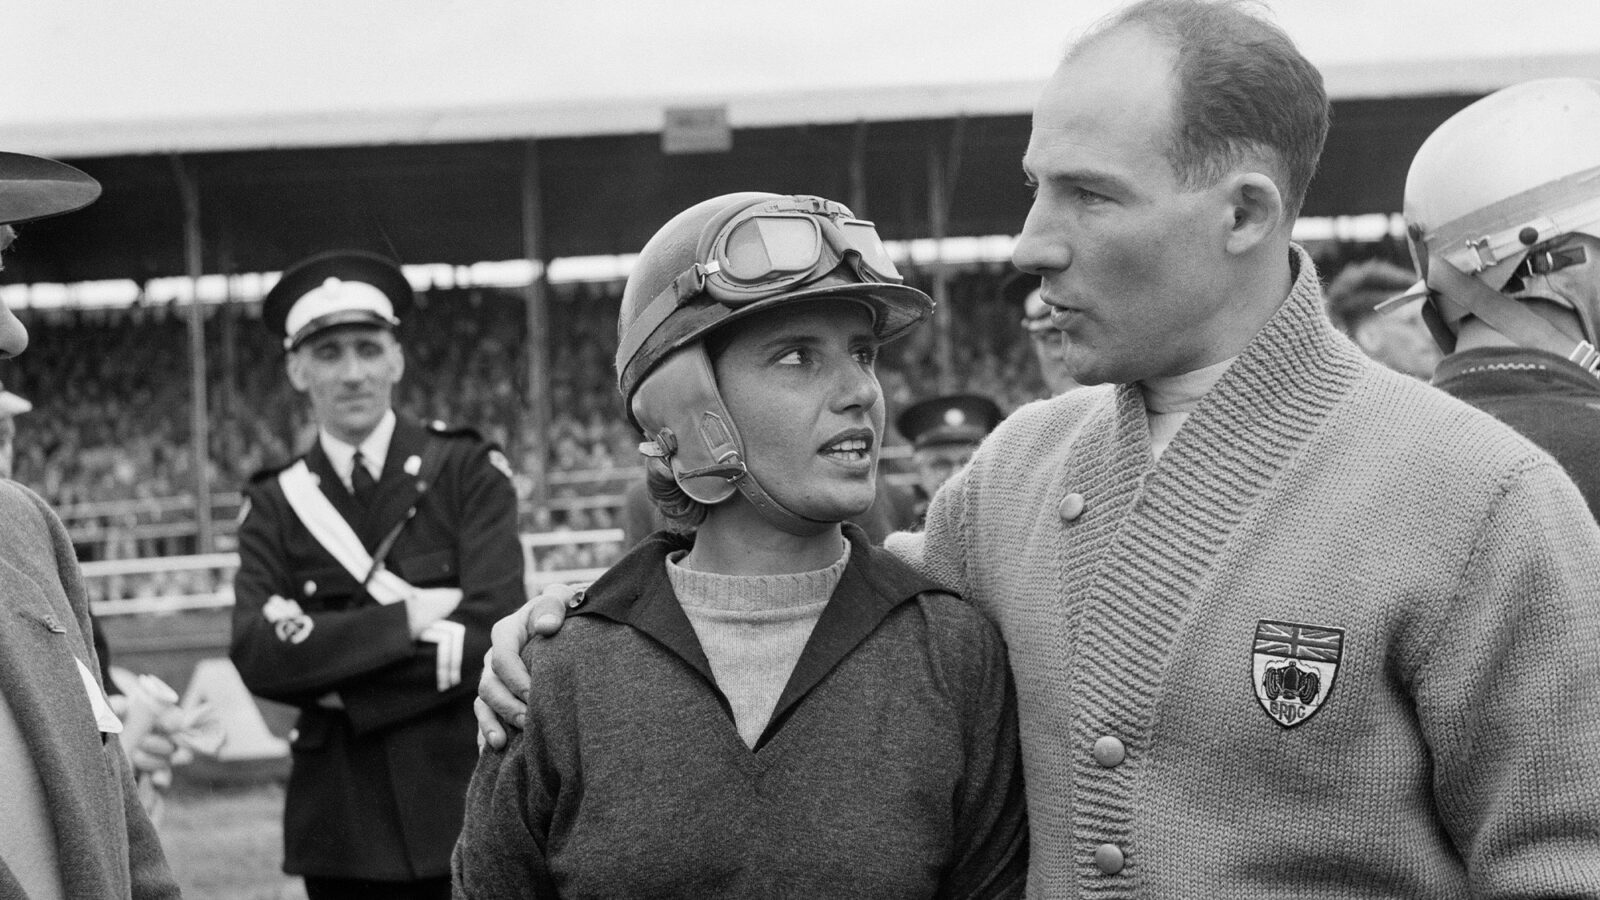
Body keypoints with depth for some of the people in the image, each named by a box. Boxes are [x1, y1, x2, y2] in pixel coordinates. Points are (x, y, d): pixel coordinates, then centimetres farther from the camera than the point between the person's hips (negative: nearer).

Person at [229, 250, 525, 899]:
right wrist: (401, 620, -15)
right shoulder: (275, 504, 7)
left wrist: (331, 668, -11)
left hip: (466, 809, -2)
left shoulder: (467, 472, 1)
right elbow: (257, 656, -8)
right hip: (342, 823, 2)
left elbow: (492, 634, -11)